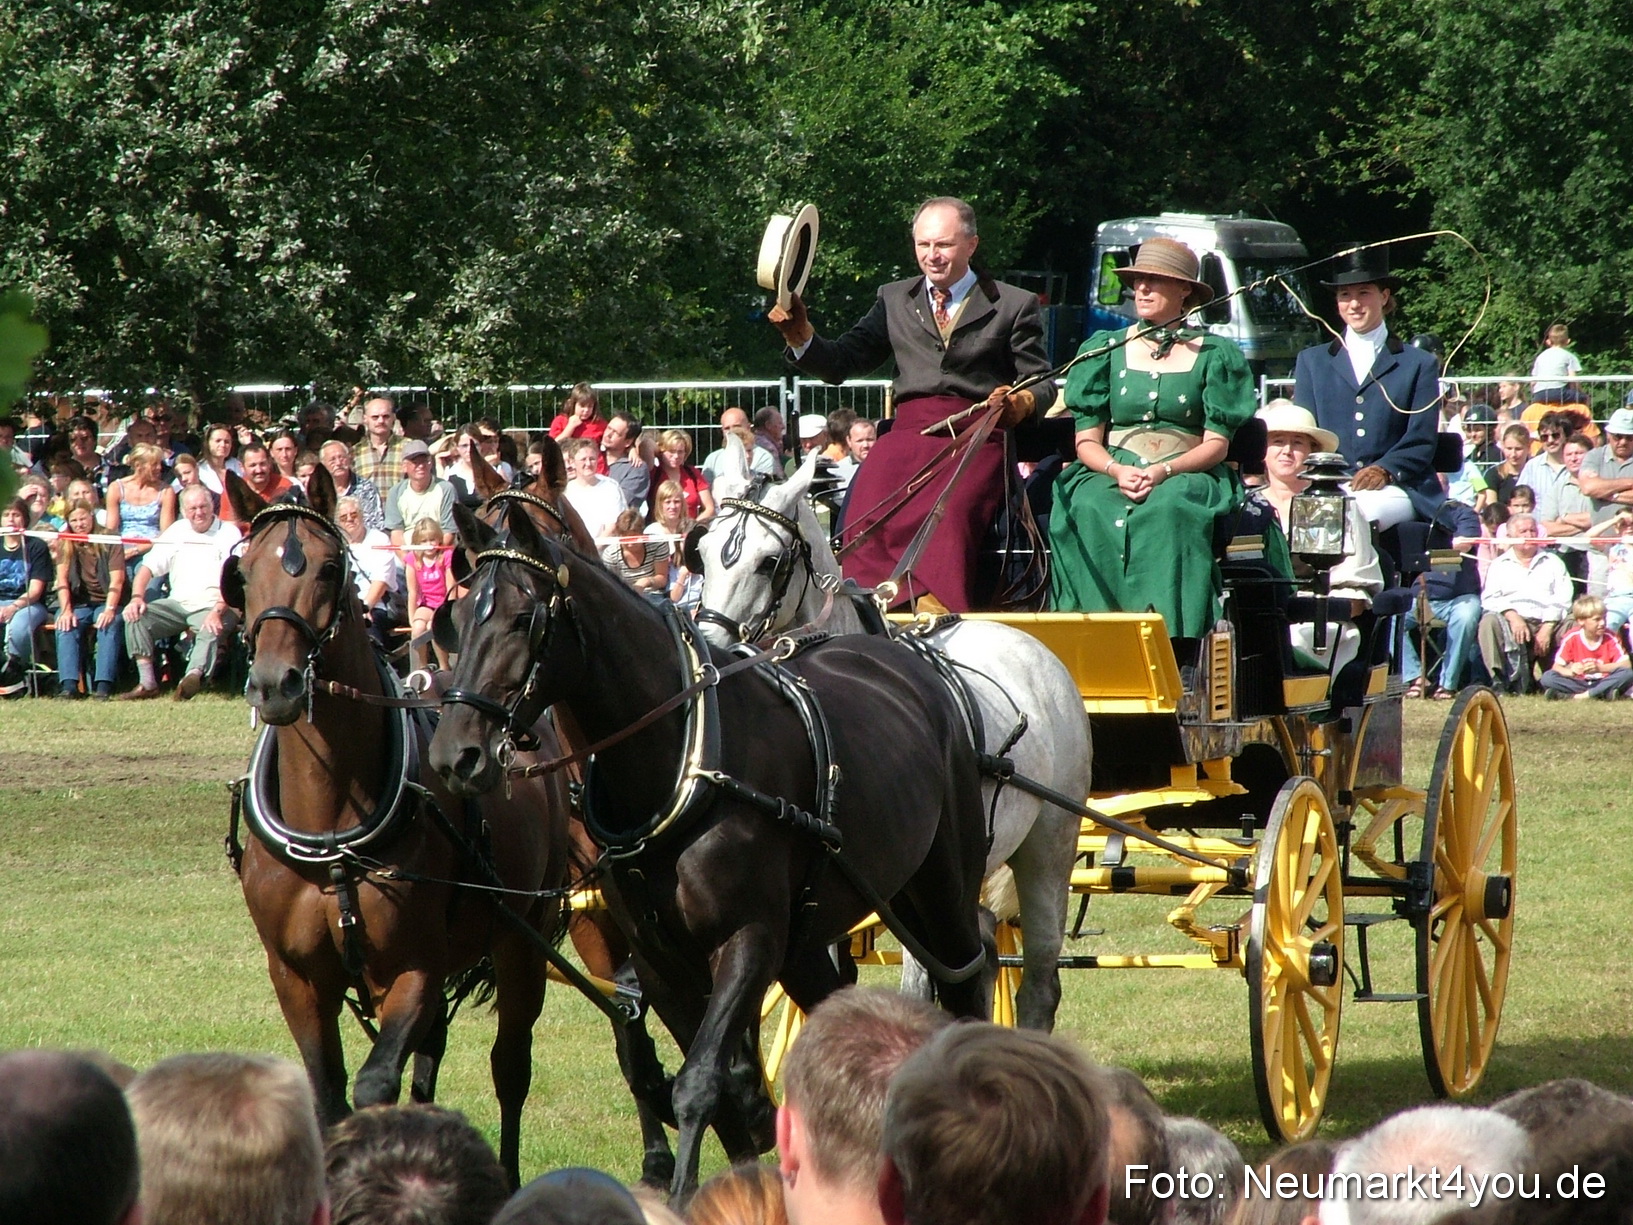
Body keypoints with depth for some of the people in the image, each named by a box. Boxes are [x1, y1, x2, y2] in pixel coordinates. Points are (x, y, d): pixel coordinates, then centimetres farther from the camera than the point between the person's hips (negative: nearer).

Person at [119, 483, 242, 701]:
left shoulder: (228, 533, 0)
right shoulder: (176, 532, 14)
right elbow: (148, 568, 11)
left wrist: (217, 611, -26)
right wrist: (137, 597, -9)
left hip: (212, 607, -5)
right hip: (178, 604, 5)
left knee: (212, 630, -37)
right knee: (136, 616, -17)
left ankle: (194, 676, -62)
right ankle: (147, 683, -25)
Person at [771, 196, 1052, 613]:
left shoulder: (1015, 306, 15)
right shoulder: (894, 300, 23)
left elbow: (1042, 384, 12)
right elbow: (840, 364, 17)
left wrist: (1022, 403, -12)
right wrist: (800, 335, -3)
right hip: (907, 436, 3)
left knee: (949, 513, -34)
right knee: (866, 512, -28)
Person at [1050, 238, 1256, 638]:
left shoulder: (1213, 356, 9)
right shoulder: (1106, 351, 15)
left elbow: (1216, 444, 2)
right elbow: (1087, 442, 9)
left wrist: (1165, 471, -16)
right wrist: (1117, 471, -14)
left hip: (1185, 476, -2)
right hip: (1111, 476, 2)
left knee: (1169, 509, -38)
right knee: (1088, 509, -34)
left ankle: (1166, 635, -42)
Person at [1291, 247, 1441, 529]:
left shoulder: (1419, 364, 16)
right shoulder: (1311, 362, 22)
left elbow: (1421, 441, 6)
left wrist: (1386, 471, -15)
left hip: (1394, 489, -1)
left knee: (1367, 508, -39)